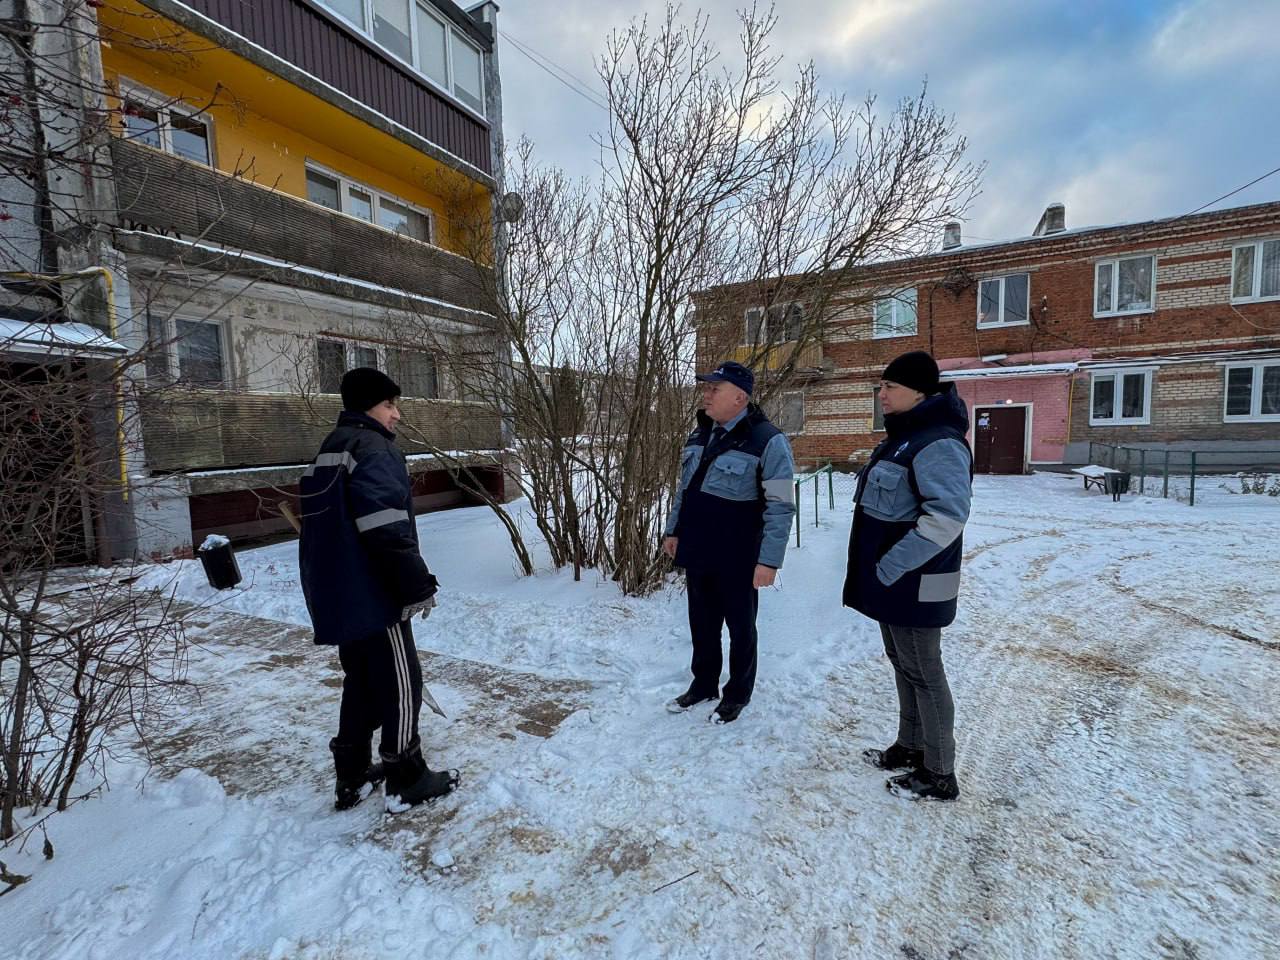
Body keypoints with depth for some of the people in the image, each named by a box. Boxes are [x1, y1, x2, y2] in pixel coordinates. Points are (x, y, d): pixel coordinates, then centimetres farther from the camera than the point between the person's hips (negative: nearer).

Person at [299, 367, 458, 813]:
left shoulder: (328, 452, 17)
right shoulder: (373, 448, -15)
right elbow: (387, 528, -25)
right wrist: (418, 585, -20)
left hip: (338, 594, 10)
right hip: (373, 594, -10)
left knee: (361, 680, 20)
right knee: (400, 681, 3)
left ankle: (353, 776, 30)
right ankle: (406, 781, 15)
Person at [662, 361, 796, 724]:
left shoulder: (768, 440, -16)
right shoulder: (700, 434, 7)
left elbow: (780, 507, -17)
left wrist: (769, 559, -19)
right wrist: (673, 530, 16)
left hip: (737, 558, -6)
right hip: (697, 552, 7)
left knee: (740, 627, 13)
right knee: (702, 624, 19)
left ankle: (737, 693, 33)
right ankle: (703, 684, 39)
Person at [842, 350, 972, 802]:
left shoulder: (938, 443, -20)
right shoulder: (904, 436, 12)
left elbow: (948, 515, -31)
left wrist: (892, 566, -25)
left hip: (914, 585, -10)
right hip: (894, 582, 10)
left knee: (923, 674, 4)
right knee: (903, 665, 20)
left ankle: (939, 775, 21)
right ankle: (910, 747, 38)